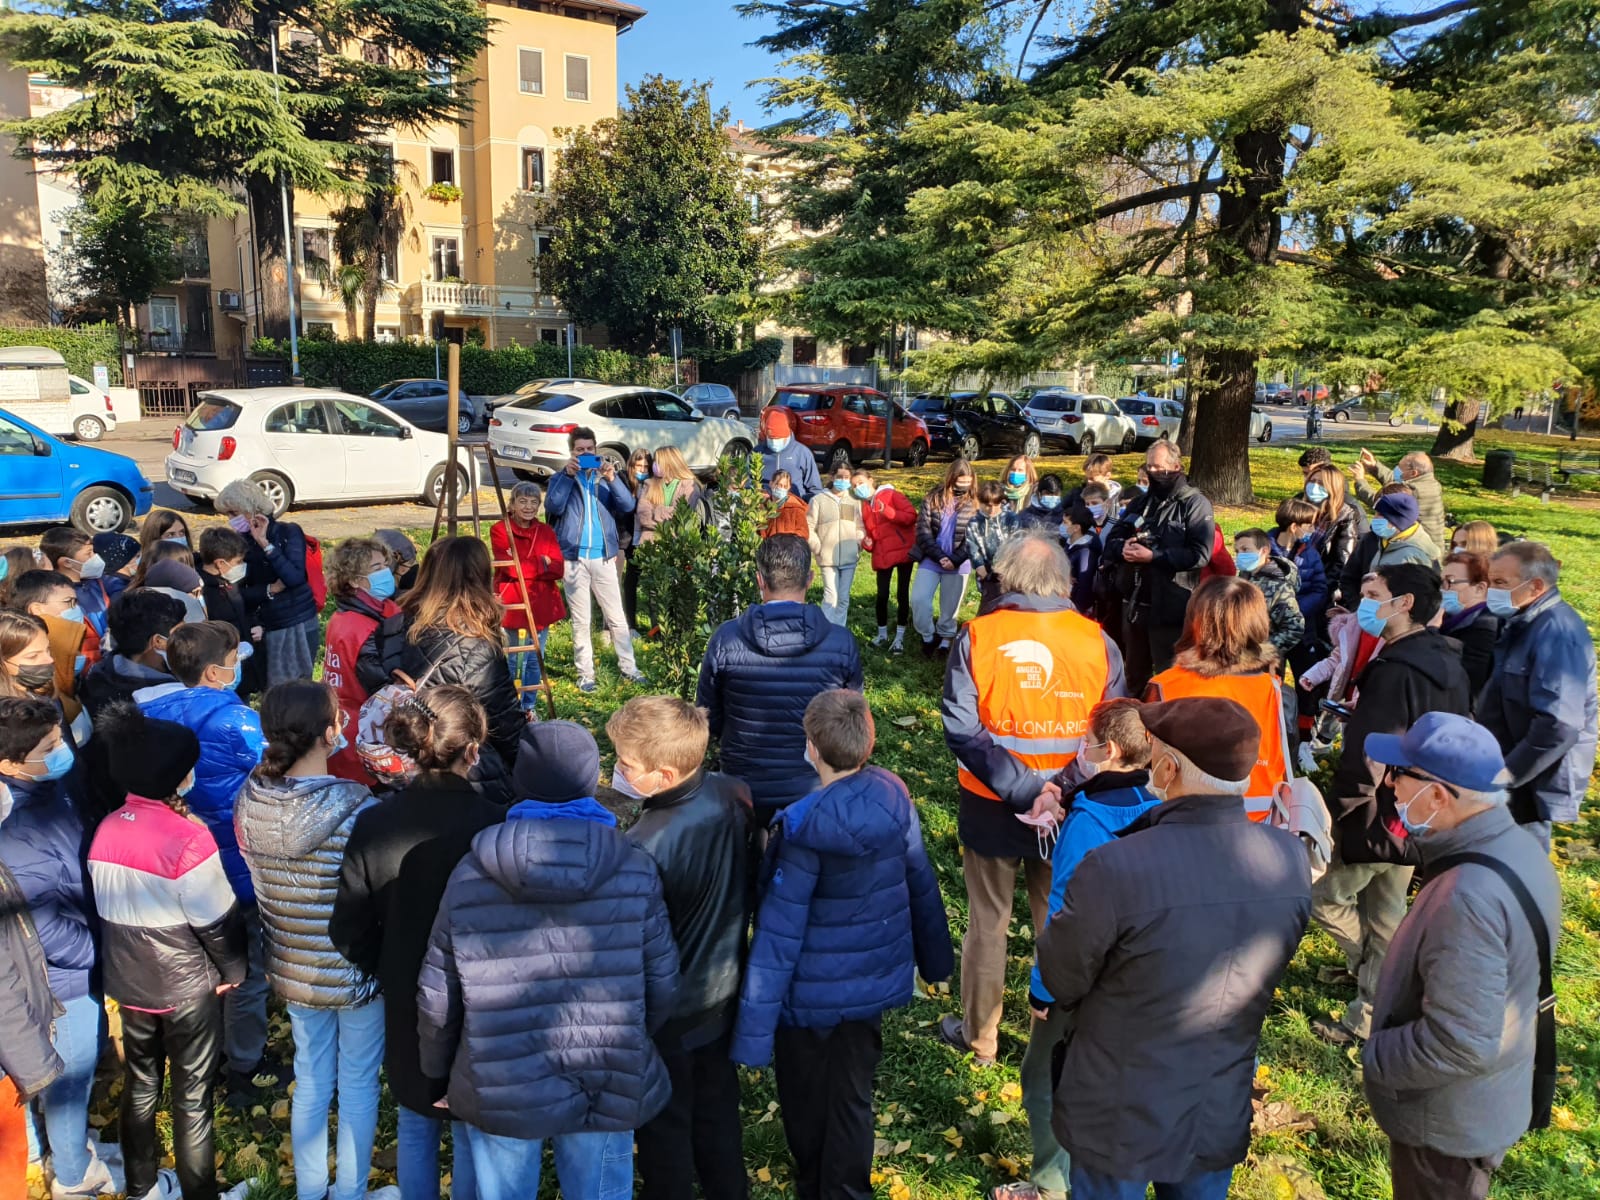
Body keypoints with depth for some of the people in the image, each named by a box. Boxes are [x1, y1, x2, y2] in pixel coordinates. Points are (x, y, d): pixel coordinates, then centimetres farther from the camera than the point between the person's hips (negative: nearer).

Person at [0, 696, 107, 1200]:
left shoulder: (56, 783, -10)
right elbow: (50, 932, -27)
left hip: (84, 962, 7)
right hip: (65, 977, -7)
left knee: (78, 1068, 29)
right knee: (71, 1076, 17)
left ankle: (72, 1144, 53)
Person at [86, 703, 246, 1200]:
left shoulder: (105, 831, -7)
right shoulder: (187, 838, -25)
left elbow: (105, 908, 4)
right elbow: (216, 918, -18)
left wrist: (126, 960, 17)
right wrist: (234, 969, -1)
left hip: (128, 982, 6)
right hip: (187, 987, -6)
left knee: (140, 1084, 23)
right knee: (192, 1096, 10)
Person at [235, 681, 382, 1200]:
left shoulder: (250, 799, -12)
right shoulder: (357, 810, -28)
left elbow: (253, 876, 3)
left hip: (292, 968, 5)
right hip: (355, 971, -5)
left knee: (310, 1080, 24)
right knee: (358, 1084, 16)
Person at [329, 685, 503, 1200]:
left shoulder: (373, 824, -14)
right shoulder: (493, 826, -26)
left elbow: (349, 931, -7)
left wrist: (393, 972, 10)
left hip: (405, 1006, 4)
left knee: (415, 1127, 25)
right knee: (471, 1135, 18)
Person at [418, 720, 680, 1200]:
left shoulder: (469, 876, -10)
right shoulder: (635, 871, -12)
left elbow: (437, 998, -2)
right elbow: (661, 985, -4)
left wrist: (437, 1075, 16)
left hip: (499, 1092, 1)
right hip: (606, 1089, 0)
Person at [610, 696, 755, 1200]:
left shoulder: (644, 847, -35)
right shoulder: (734, 796, -16)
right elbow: (749, 875, 1)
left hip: (667, 1013, -6)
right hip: (724, 990, 6)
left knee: (665, 1128, 19)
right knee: (717, 1111, 27)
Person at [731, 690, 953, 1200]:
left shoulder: (805, 825, -26)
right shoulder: (893, 795, -10)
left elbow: (780, 930, -23)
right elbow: (921, 884, 2)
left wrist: (753, 1028, -16)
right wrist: (934, 960, 18)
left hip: (815, 991, -5)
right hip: (875, 979, 5)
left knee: (806, 1103, 19)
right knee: (853, 1096, 21)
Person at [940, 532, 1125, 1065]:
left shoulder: (976, 637, -15)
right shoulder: (1097, 641, -10)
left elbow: (962, 728, -21)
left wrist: (1024, 788, -21)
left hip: (991, 807, -1)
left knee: (987, 922, 17)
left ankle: (979, 1036, 33)